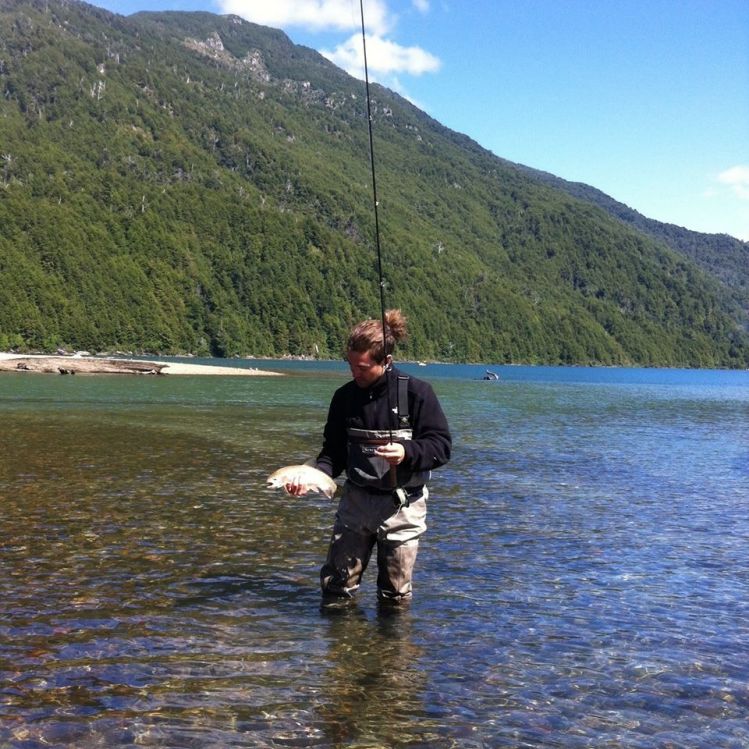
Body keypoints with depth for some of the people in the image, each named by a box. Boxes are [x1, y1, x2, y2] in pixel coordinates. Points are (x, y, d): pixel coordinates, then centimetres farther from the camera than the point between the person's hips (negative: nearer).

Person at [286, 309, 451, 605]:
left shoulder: (416, 392, -11)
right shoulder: (345, 396, 1)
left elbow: (442, 445, -10)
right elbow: (334, 451, 7)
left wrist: (407, 452, -29)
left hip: (402, 505, -3)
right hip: (355, 500, 3)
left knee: (396, 596, 8)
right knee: (335, 588, 7)